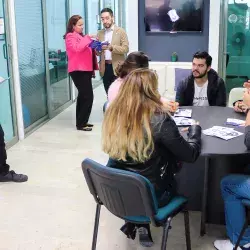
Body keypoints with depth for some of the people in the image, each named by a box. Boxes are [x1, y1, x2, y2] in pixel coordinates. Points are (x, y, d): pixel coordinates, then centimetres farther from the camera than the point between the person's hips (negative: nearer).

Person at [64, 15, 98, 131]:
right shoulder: (70, 36, -7)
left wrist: (93, 47, 17)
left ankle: (81, 121, 20)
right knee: (88, 97, -13)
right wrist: (88, 38, -22)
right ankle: (81, 124, -6)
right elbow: (77, 48, -26)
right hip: (78, 70, -10)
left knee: (83, 96, 13)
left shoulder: (80, 36, 21)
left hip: (85, 70, 10)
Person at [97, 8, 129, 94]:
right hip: (105, 67, 4)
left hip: (117, 67, -4)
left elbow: (125, 48, -10)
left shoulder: (121, 31, 1)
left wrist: (111, 47, -23)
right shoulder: (100, 33, 13)